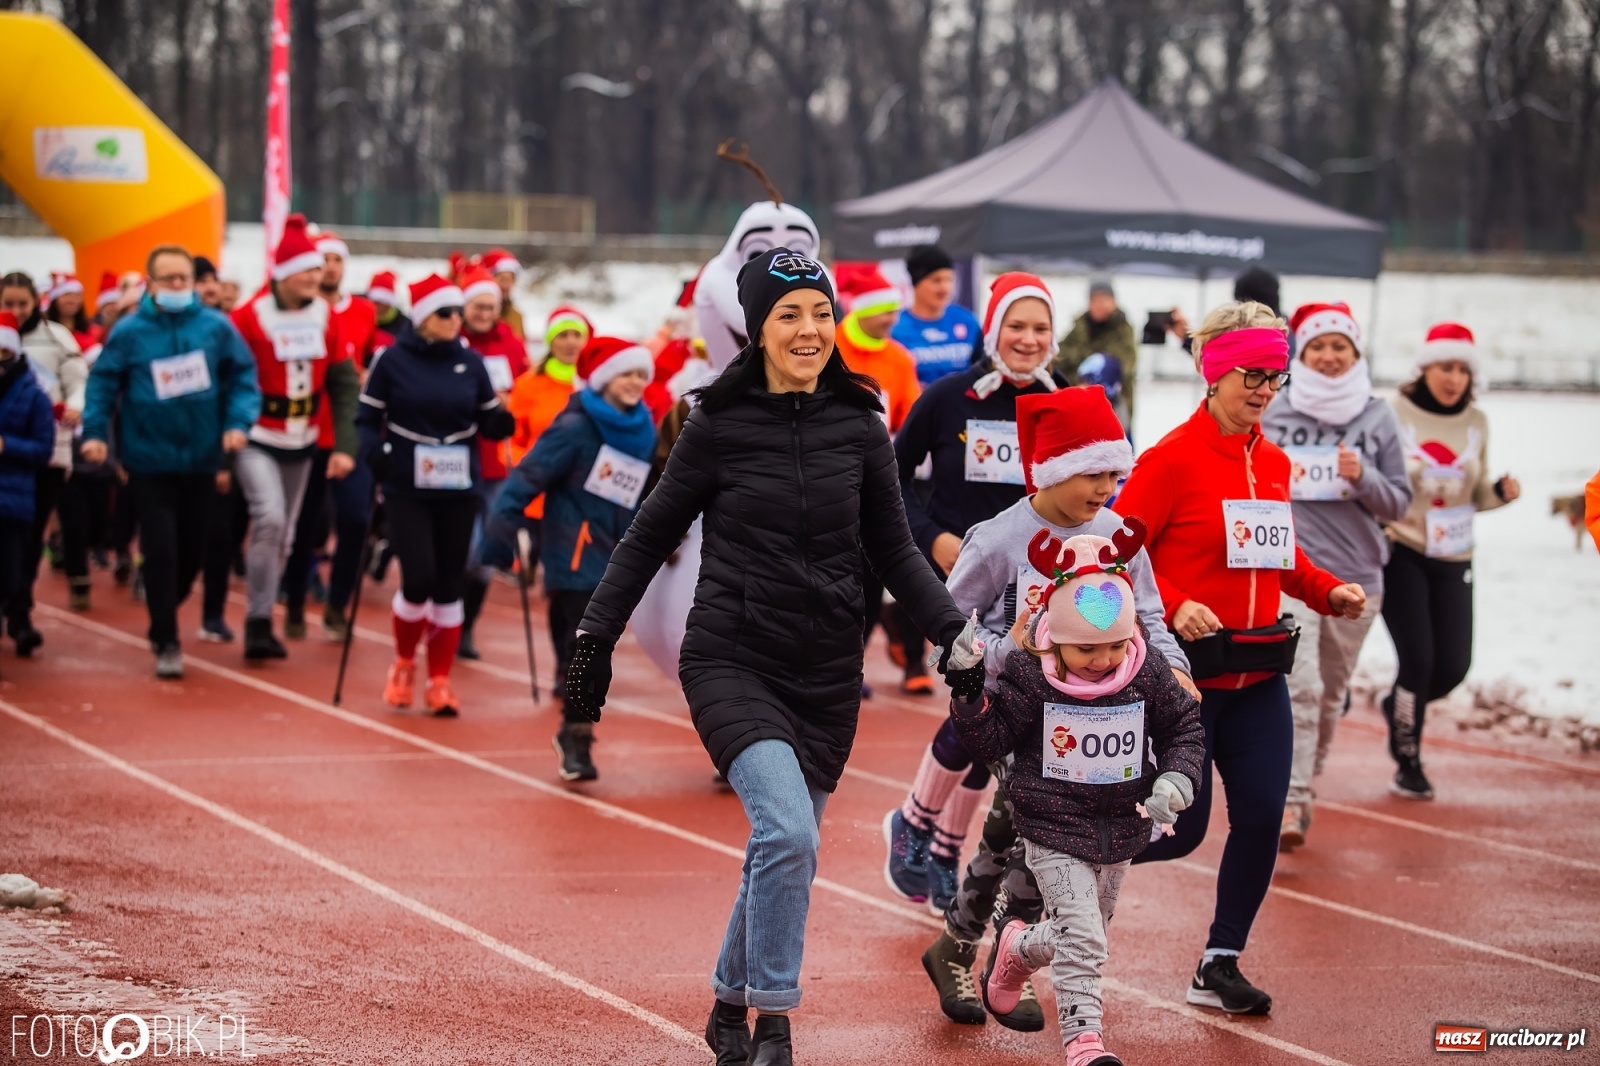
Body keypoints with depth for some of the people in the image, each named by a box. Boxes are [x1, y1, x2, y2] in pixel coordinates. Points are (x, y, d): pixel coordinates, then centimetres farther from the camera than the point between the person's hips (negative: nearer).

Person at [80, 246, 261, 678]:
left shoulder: (216, 327, -4)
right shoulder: (129, 331, -8)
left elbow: (243, 375, 1)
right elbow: (103, 382, -3)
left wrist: (238, 421, -12)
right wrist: (95, 431, -14)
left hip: (202, 459, 3)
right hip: (149, 461, -3)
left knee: (193, 549, 13)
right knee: (161, 551, -7)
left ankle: (163, 618, 37)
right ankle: (166, 642, 3)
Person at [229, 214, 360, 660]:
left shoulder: (326, 318, 0)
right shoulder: (249, 317, -15)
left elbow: (344, 385, 4)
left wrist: (344, 446, -4)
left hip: (302, 443, 5)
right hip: (256, 440, -5)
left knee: (284, 536, 11)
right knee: (270, 518, -21)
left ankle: (260, 621, 23)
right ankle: (259, 622, -13)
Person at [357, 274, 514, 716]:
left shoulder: (471, 362, 3)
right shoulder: (393, 360, -5)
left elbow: (488, 424, 7)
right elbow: (367, 417, 0)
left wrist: (502, 419, -15)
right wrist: (376, 456, -17)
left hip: (458, 491, 3)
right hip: (407, 490, -3)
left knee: (449, 585, 4)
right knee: (419, 579, -11)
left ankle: (440, 681, 15)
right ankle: (404, 664, 15)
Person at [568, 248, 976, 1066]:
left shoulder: (858, 425, 2)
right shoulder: (718, 425, -6)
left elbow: (893, 551, 9)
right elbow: (649, 538, 3)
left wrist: (954, 631, -2)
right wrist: (595, 637, 1)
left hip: (826, 676, 4)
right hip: (731, 662, -4)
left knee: (783, 854, 11)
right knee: (787, 835, -22)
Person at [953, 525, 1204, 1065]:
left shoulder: (1147, 672, -8)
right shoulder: (1030, 676, -16)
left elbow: (1183, 726, 4)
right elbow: (992, 738, -11)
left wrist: (1176, 779, -12)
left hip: (1120, 831, 5)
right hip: (1053, 831, -5)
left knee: (1083, 935, 21)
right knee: (1081, 937, -15)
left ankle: (1016, 949, 51)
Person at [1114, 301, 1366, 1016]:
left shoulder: (1273, 465, 10)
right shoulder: (1172, 459, -12)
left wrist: (1327, 591, 7)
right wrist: (1172, 608, -26)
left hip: (1258, 676, 6)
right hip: (1185, 672, -6)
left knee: (1262, 815, 0)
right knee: (1181, 829, -5)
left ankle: (1220, 966, 14)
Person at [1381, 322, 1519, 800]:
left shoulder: (1476, 422, 6)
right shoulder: (1395, 414, -9)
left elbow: (1476, 495, 14)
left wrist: (1500, 492, -7)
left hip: (1452, 561, 4)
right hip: (1400, 552, -4)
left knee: (1453, 666, 0)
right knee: (1417, 659, -10)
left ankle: (1400, 706, 34)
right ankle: (1407, 764, 11)